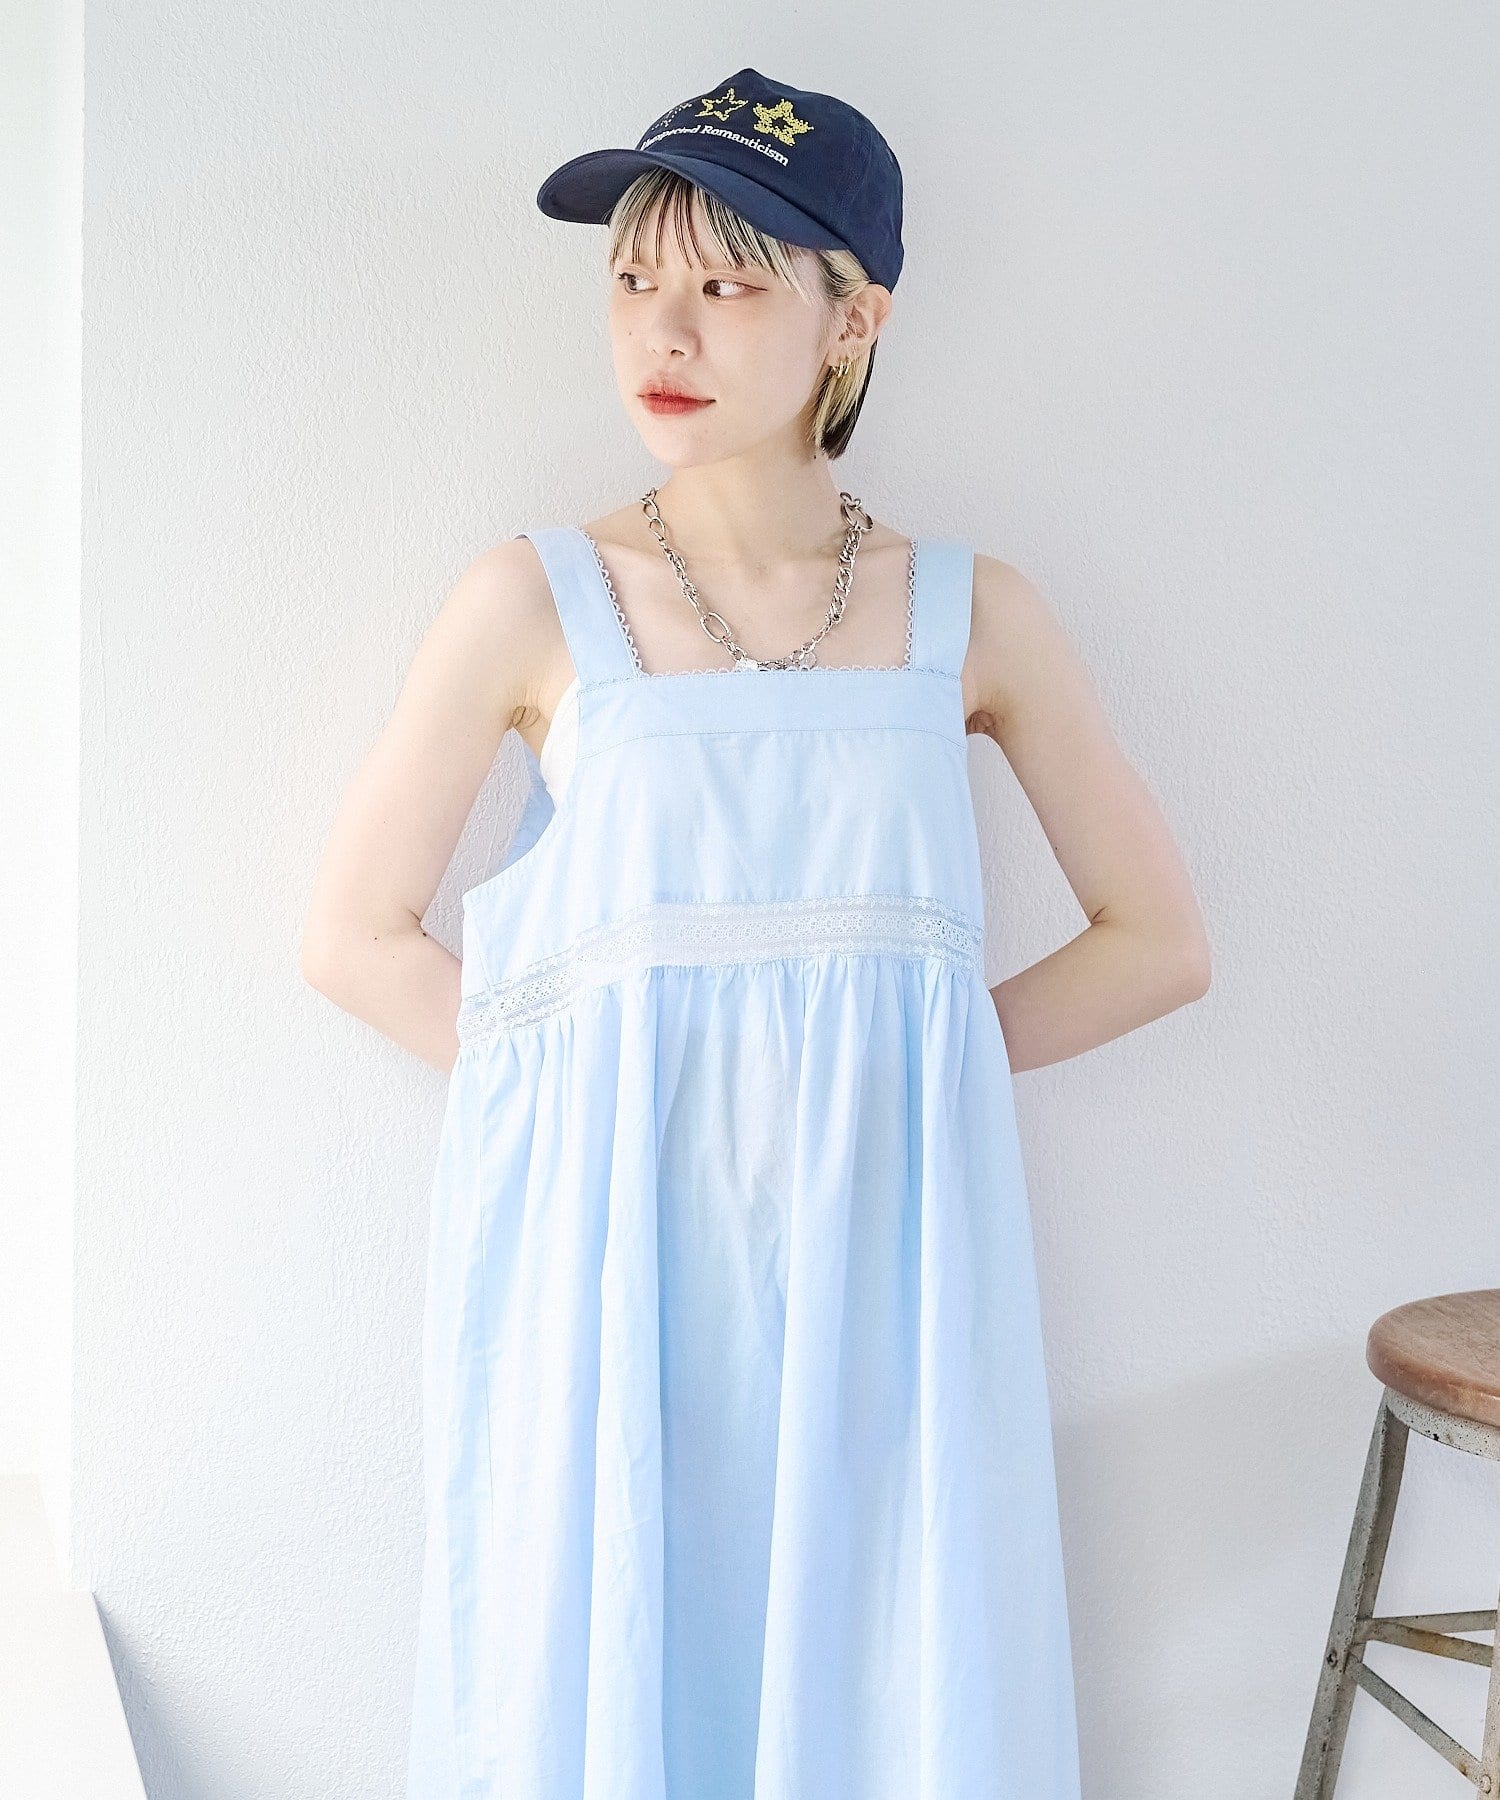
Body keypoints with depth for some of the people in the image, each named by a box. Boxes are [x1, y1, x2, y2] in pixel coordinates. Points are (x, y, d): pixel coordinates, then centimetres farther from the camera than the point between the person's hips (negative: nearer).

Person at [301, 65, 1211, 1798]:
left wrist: (896, 1055, -2)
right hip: (607, 1249, -1)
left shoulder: (968, 613, 3)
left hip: (882, 1248, 1)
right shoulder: (538, 600, -1)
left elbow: (1156, 941, 8)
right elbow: (354, 935, 4)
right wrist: (588, 1074, -5)